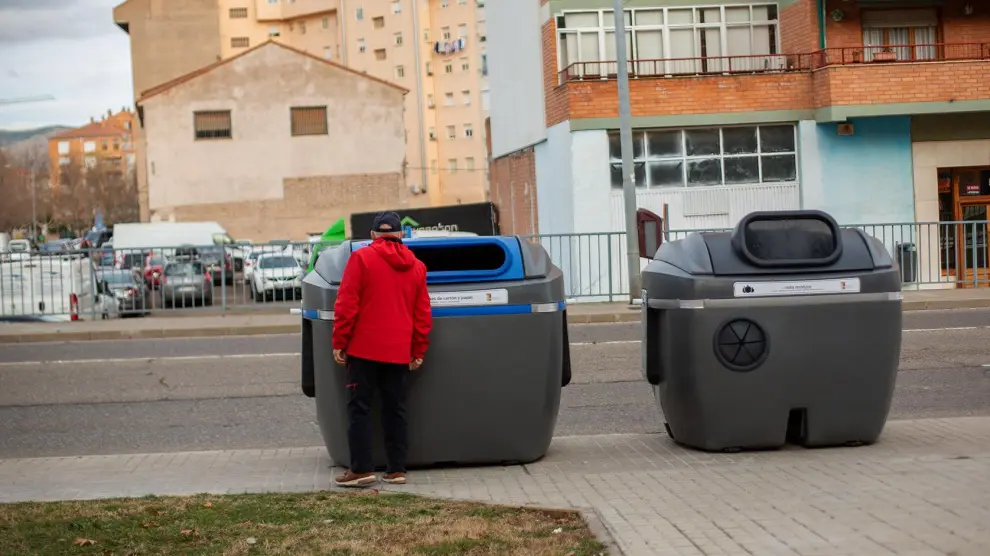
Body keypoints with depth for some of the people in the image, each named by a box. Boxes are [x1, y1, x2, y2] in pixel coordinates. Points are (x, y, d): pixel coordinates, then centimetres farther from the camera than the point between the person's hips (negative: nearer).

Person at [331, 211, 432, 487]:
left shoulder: (361, 258, -5)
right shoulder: (416, 267, 9)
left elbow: (347, 305, -9)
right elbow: (422, 314, 9)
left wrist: (339, 342, -3)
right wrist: (419, 351, 15)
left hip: (365, 348, -4)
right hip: (399, 351, 4)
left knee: (359, 407, 0)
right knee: (395, 409, 10)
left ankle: (361, 469, -5)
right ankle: (397, 469, 10)